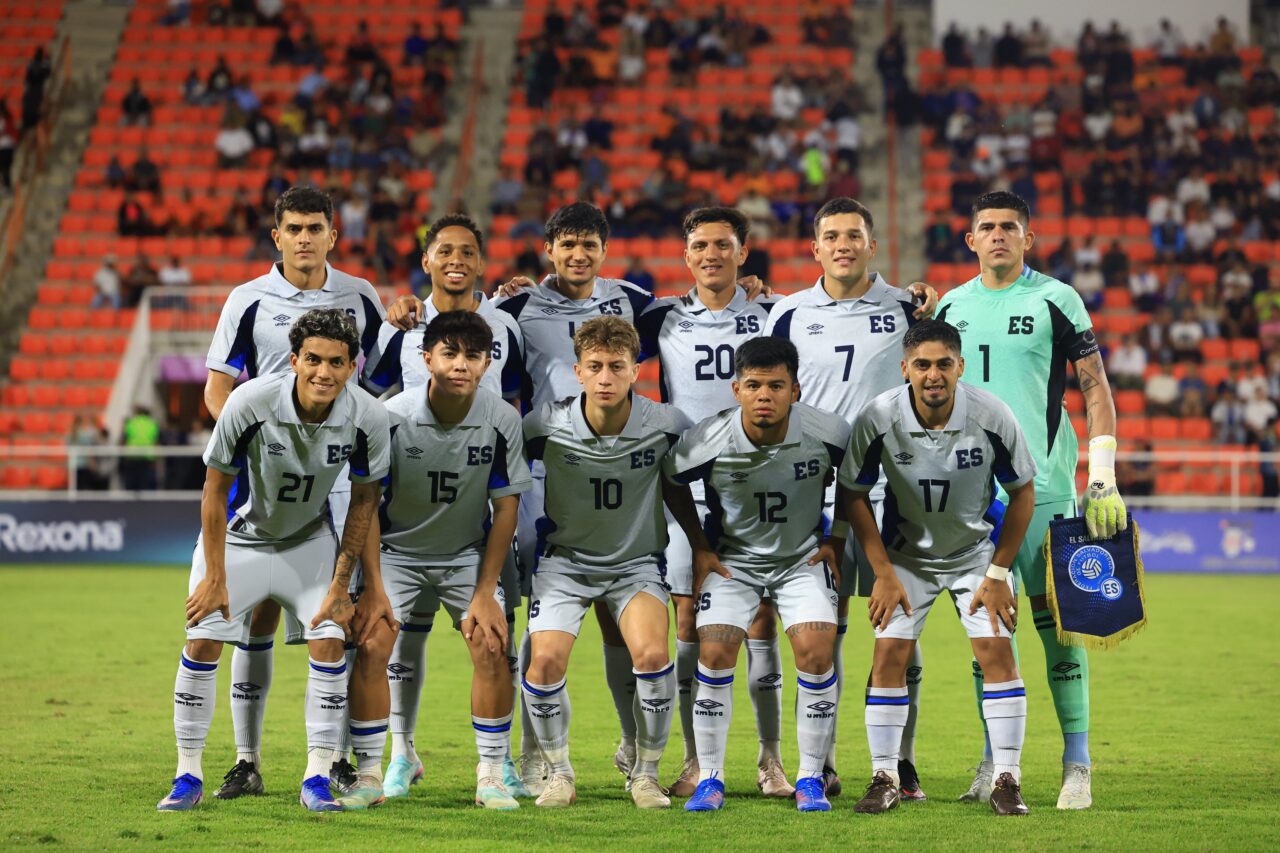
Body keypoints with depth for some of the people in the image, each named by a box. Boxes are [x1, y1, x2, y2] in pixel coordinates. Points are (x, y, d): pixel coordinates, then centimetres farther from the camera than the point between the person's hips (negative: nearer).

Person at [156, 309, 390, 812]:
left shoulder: (368, 419, -23)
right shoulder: (250, 403, -30)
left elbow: (364, 501, -7)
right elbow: (215, 490, -17)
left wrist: (340, 586, -9)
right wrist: (215, 577, -14)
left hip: (310, 539, 1)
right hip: (239, 536, -1)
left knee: (329, 639, -12)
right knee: (202, 641, -9)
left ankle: (317, 779, -3)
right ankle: (188, 776, 4)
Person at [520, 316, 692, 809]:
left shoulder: (664, 425, -16)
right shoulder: (548, 425, -17)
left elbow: (682, 488, 3)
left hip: (637, 560, 0)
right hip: (567, 559, 0)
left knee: (651, 654, -23)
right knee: (546, 659, -19)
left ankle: (646, 774, -2)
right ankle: (559, 775, 3)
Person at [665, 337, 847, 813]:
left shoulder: (827, 433, -20)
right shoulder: (708, 442, -23)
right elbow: (669, 484, -1)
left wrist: (835, 541, 2)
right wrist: (700, 549, 0)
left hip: (803, 558, 0)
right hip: (732, 558, 0)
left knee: (816, 652, -15)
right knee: (714, 654, -14)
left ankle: (811, 779, -1)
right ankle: (710, 779, 1)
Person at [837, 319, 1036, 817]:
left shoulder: (991, 416, -23)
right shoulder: (878, 419, -23)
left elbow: (1022, 492, -9)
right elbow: (853, 493, -8)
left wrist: (998, 573, -8)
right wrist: (884, 573, -10)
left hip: (976, 549, 0)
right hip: (906, 552, 0)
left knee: (996, 650, -11)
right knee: (890, 653, -10)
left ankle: (1007, 780, -4)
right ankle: (884, 779, 1)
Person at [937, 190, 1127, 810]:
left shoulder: (1056, 301, 0)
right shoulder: (952, 307, 12)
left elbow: (1096, 390, 0)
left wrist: (1103, 480, -7)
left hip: (1042, 484, -4)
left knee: (1055, 617, -5)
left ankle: (1077, 764, -1)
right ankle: (995, 762, 11)